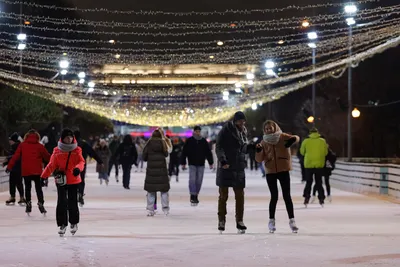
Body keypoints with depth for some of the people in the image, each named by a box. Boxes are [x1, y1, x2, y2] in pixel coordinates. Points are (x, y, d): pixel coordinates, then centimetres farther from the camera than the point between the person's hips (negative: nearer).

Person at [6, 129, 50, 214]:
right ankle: (40, 204, -2)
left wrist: (9, 166, 3)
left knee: (27, 188, 12)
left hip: (26, 171, 1)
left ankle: (28, 204, 8)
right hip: (37, 171, -1)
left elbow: (15, 156, -1)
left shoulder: (22, 145, 2)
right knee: (38, 188, 7)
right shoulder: (40, 146, -1)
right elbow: (47, 157, 3)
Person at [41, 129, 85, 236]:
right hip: (61, 180, 0)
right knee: (61, 203, -4)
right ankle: (62, 224, 6)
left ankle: (74, 223, 24)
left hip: (74, 180, 0)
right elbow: (52, 165, 2)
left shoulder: (77, 150, -1)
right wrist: (44, 176, -5)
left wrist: (78, 168, -32)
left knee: (72, 202, 5)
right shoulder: (57, 151, 0)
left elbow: (81, 161, -10)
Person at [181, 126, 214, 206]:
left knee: (199, 181, 5)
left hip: (201, 164, 2)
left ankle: (196, 196, 15)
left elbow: (208, 153, 10)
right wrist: (183, 163, -3)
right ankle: (192, 196, -14)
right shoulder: (189, 141, 0)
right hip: (192, 164, -2)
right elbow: (184, 152, 1)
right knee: (192, 180, -12)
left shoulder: (204, 141, 6)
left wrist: (211, 163, 7)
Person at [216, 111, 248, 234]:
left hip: (239, 168, 5)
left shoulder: (243, 132, 12)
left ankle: (239, 221, 9)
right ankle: (221, 221, 9)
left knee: (240, 195, 3)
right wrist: (222, 160, -26)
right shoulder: (225, 131, -7)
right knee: (223, 195, 0)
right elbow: (219, 148, -13)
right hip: (226, 167, -5)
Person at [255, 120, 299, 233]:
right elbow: (259, 159, 5)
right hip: (270, 172, 1)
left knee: (287, 196, 0)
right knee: (274, 196, 4)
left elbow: (296, 138, -12)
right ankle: (271, 221, 14)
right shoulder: (264, 142, 6)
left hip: (284, 170, -1)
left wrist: (293, 139, -34)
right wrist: (258, 151, -15)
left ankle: (292, 220, 5)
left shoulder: (283, 137, 0)